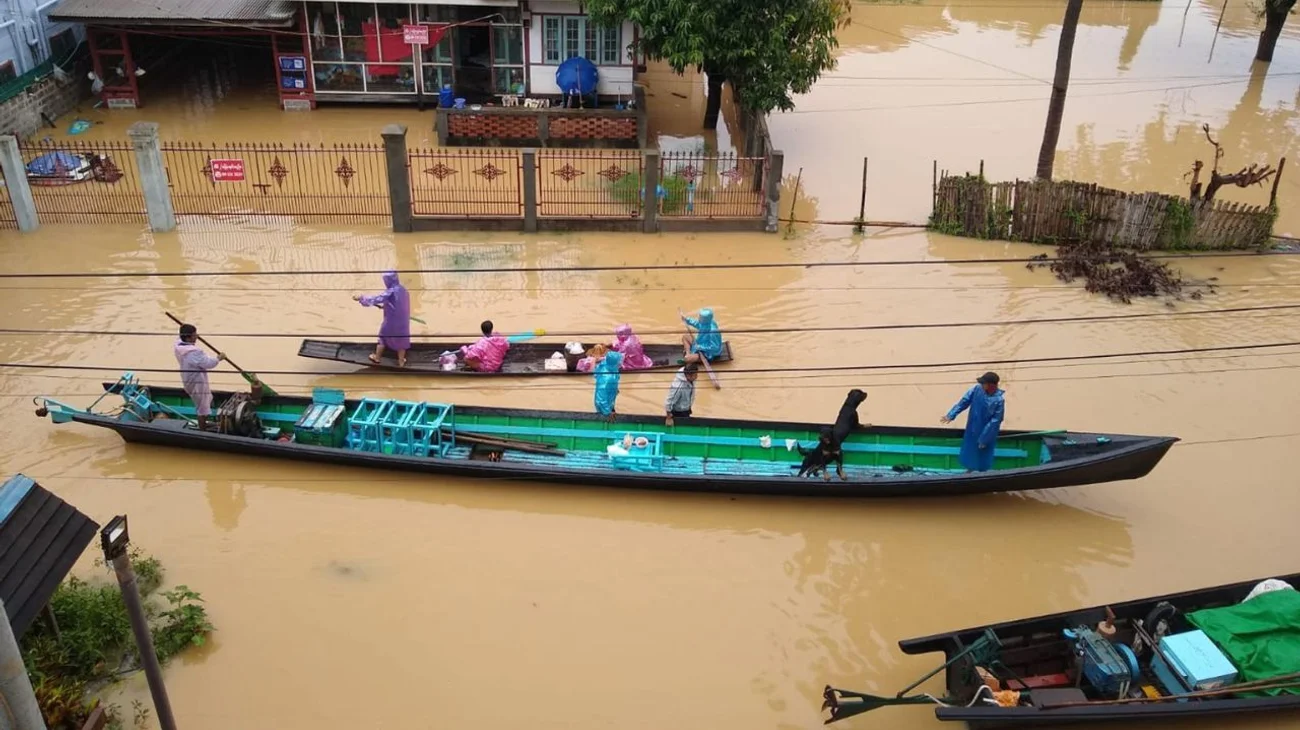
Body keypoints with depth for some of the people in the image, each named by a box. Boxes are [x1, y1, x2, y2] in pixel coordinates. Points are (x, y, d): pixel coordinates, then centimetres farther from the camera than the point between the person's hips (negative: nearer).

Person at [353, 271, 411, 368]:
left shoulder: (390, 292, -20)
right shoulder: (403, 290, 3)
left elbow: (375, 298, -18)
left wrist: (361, 297, -10)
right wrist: (385, 306, 18)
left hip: (391, 321, -5)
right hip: (402, 321, 5)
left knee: (383, 338, 15)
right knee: (401, 340, 14)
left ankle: (376, 358, 30)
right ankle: (401, 362, 20)